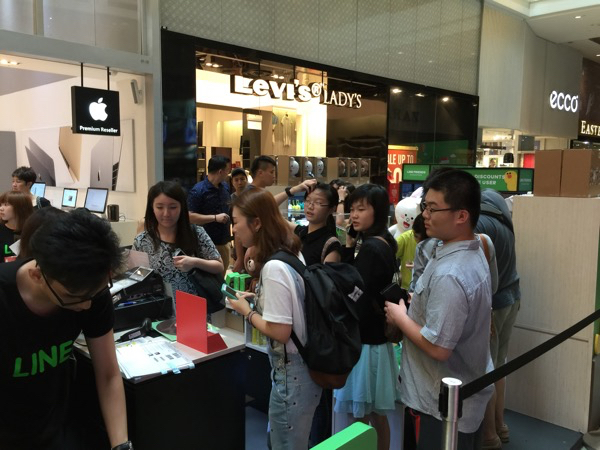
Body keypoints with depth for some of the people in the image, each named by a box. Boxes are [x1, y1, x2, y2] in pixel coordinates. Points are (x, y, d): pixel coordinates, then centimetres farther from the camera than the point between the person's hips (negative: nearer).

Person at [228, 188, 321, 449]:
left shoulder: (274, 267, -26)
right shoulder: (293, 253, 2)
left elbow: (280, 331, -24)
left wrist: (247, 311, -11)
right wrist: (258, 297, 7)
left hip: (292, 374, -9)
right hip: (304, 366, 9)